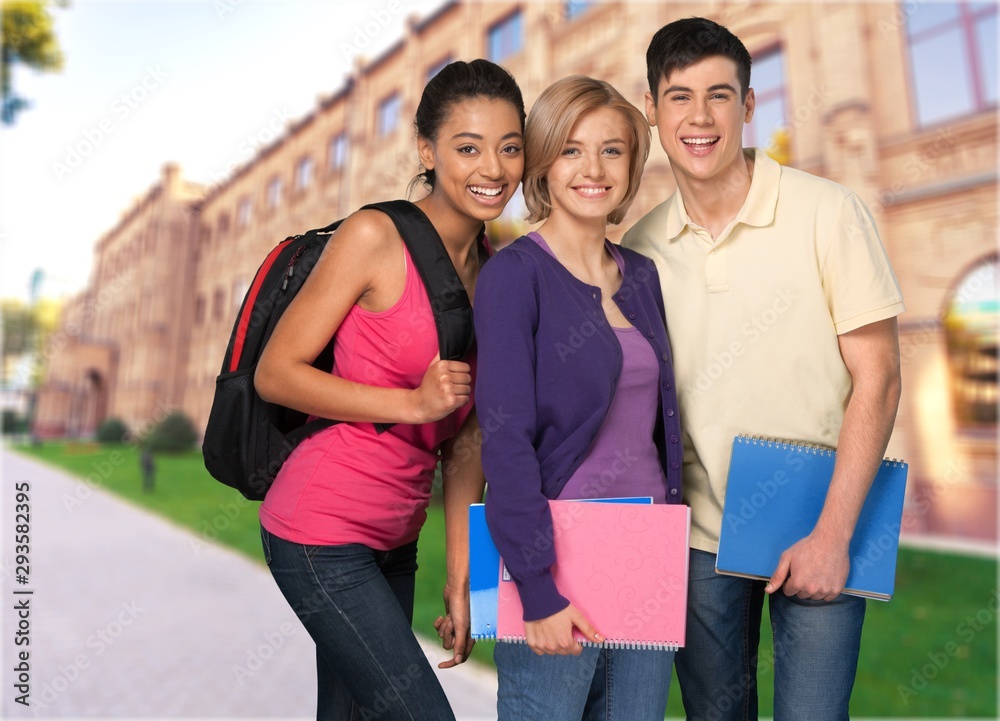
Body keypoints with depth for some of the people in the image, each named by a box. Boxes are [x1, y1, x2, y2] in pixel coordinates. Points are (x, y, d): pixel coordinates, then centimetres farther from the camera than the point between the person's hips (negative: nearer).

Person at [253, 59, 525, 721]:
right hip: (320, 532, -6)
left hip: (394, 541, 6)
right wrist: (412, 402, -20)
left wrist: (461, 576, 4)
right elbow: (275, 374, -11)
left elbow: (466, 438, 5)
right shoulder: (376, 236, -12)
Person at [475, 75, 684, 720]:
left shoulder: (641, 275, 9)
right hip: (558, 553, -6)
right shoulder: (515, 274, -10)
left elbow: (660, 420, 13)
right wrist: (540, 590, -16)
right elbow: (506, 440, -15)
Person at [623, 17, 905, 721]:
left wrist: (833, 534, -13)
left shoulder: (830, 213, -10)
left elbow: (877, 379, -9)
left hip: (817, 532, -2)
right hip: (700, 535, 3)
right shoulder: (641, 246, -1)